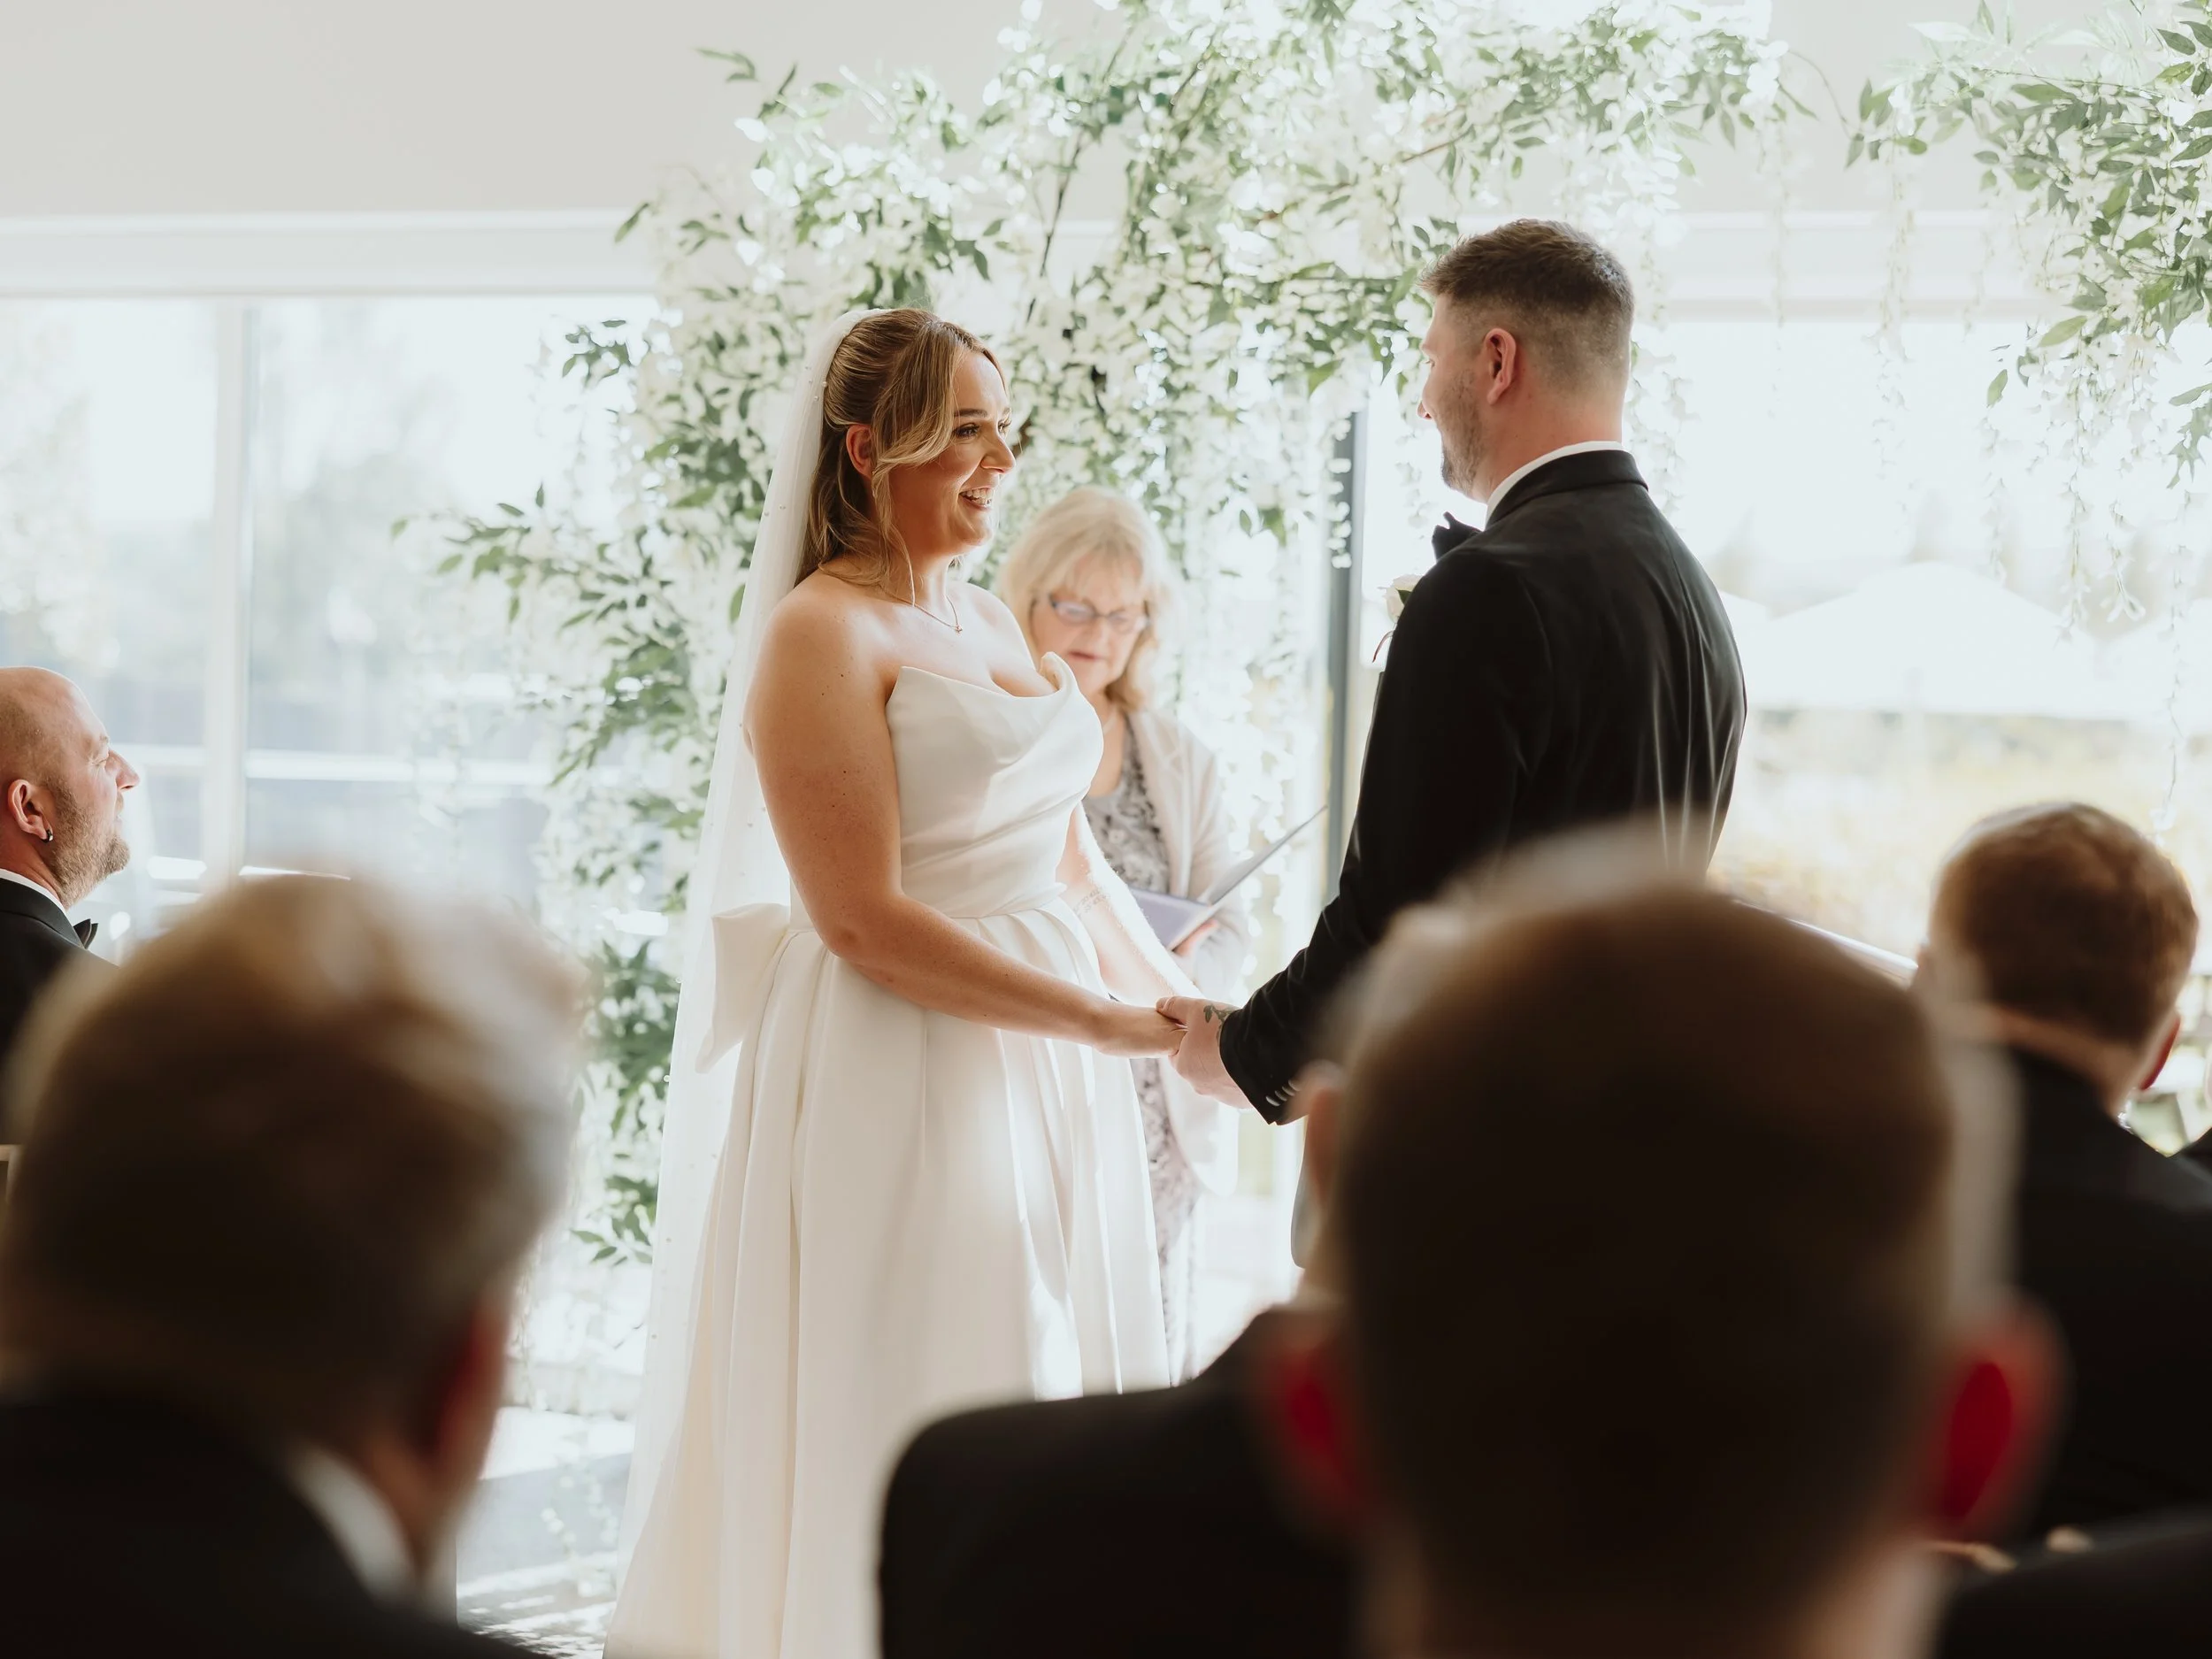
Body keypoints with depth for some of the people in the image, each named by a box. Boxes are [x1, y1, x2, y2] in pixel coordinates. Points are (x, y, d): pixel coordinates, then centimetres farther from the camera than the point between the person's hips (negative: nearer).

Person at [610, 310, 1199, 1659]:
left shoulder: (990, 624, 14)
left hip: (1048, 1073, 8)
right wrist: (1107, 1025, -17)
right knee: (918, 1435, -2)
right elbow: (865, 921, -18)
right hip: (901, 1080, -8)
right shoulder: (819, 635, -11)